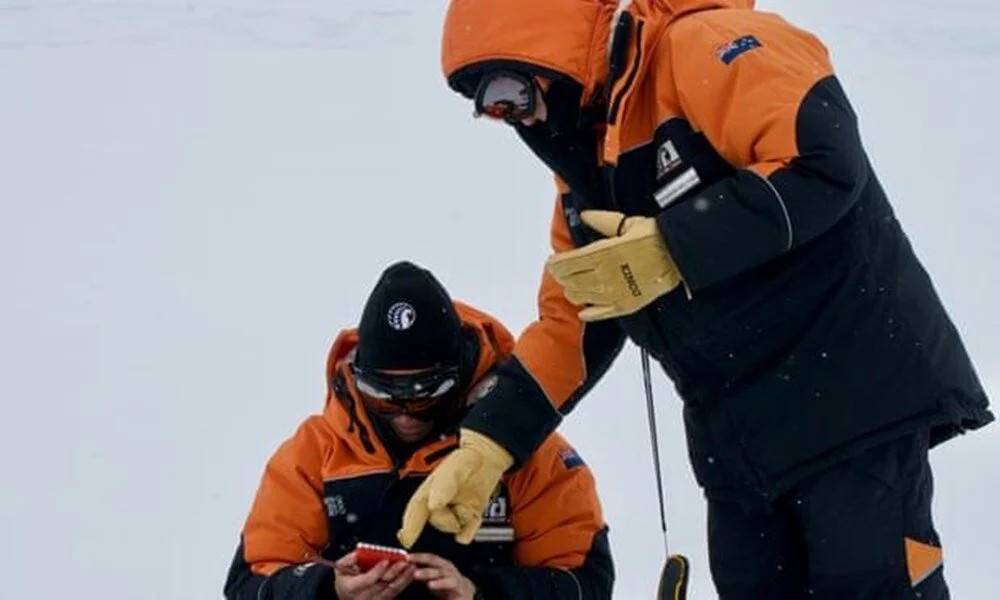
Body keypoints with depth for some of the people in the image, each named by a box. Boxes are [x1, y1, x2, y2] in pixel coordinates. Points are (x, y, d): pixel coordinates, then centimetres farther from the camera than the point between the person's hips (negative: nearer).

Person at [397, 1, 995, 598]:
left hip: (857, 396, -9)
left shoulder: (707, 51, -14)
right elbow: (569, 325, 16)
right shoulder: (587, 165, 13)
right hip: (741, 437, 9)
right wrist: (484, 447, 5)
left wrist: (670, 254, -25)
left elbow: (824, 163, -26)